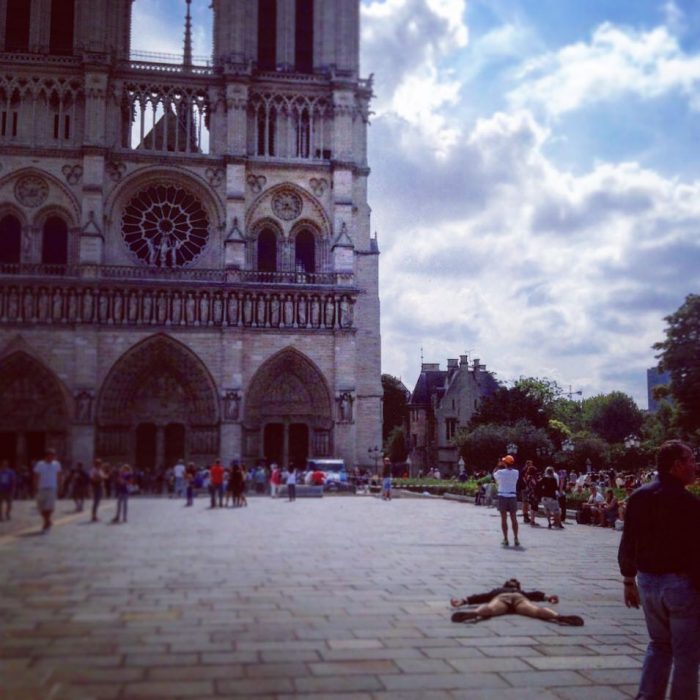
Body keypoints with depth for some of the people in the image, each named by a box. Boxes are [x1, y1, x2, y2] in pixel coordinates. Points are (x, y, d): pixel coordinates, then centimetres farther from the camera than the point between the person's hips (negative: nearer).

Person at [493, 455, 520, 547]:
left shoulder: (500, 472, -11)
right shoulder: (516, 472, -4)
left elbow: (494, 474, 11)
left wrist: (499, 466, 19)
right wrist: (507, 466, 13)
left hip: (502, 496, -2)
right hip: (512, 497, 2)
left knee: (504, 519, 3)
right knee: (514, 519, 8)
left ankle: (505, 539, 3)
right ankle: (516, 539, 8)